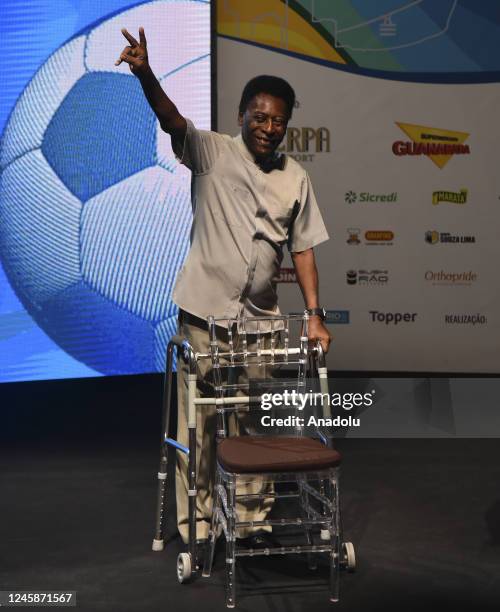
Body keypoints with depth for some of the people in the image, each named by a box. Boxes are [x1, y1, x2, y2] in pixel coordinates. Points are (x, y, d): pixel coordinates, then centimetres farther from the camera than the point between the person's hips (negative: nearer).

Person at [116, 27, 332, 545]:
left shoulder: (295, 177, 7)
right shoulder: (212, 152, -3)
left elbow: (302, 248, 9)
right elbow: (172, 121, -22)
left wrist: (314, 315, 3)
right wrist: (145, 75, -41)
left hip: (260, 318, 3)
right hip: (204, 312, -3)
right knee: (198, 420, 4)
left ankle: (253, 514, 25)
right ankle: (195, 520, 16)